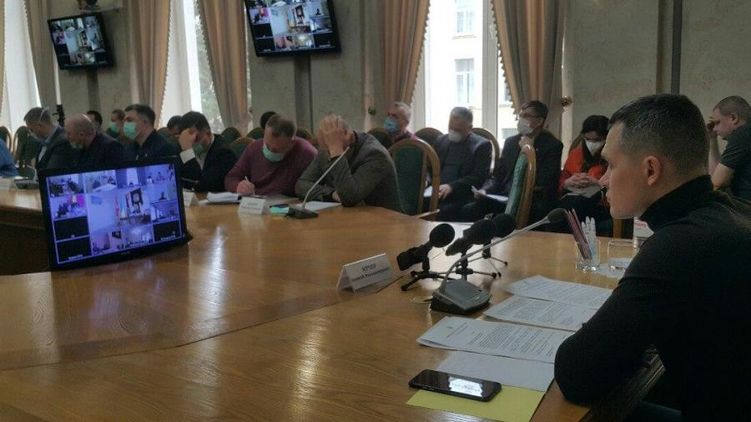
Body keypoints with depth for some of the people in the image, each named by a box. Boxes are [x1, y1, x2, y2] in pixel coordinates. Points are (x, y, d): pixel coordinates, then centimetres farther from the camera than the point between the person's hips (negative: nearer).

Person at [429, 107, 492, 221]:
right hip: (437, 192, 4)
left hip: (461, 196, -4)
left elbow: (479, 177, -6)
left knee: (443, 211, -33)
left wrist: (451, 187, -18)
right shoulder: (441, 140, 20)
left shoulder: (482, 145, 4)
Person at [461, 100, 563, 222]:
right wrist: (485, 190, -3)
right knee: (468, 210, -21)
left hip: (532, 203, -5)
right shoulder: (511, 141, 17)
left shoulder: (553, 145, 0)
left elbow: (544, 182, -11)